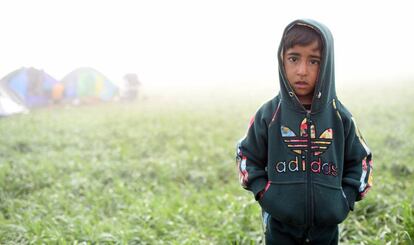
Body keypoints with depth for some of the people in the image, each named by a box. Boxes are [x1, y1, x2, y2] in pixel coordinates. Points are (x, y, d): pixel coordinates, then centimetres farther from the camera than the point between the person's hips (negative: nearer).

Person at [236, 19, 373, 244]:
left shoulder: (339, 116, -3)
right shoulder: (269, 115, -6)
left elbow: (360, 160, 8)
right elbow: (247, 156, 4)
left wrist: (347, 199, -2)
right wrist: (264, 194, -7)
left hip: (327, 225, 1)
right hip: (280, 224, -1)